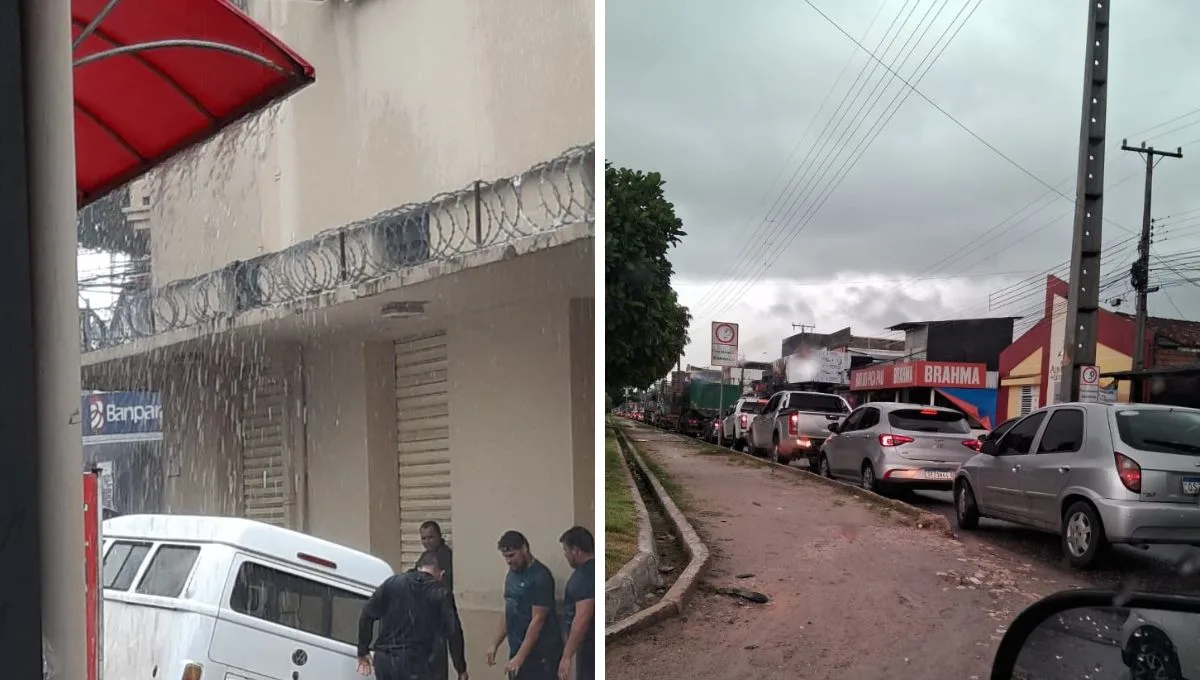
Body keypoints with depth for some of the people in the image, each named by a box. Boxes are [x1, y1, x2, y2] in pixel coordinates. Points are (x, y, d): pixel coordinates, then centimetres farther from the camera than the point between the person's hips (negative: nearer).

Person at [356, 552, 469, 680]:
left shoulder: (392, 583, 11)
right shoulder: (441, 594, 1)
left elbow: (366, 616, 6)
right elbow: (454, 632, -5)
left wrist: (363, 652, 13)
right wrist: (461, 669, 3)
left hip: (384, 658, 4)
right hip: (415, 661, -4)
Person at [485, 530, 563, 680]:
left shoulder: (540, 577, -17)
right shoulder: (512, 574, 10)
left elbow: (538, 620, -20)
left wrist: (520, 657, -22)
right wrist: (495, 644, 14)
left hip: (541, 652, -8)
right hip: (518, 650, 9)